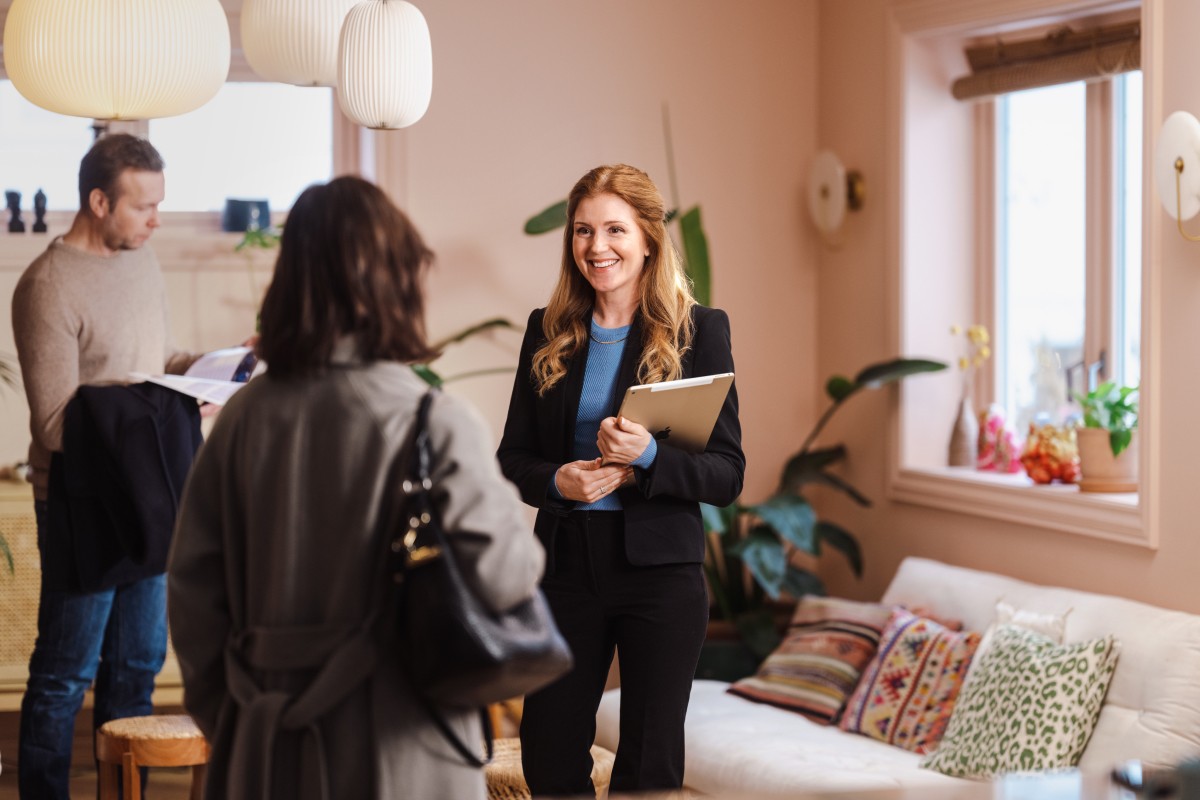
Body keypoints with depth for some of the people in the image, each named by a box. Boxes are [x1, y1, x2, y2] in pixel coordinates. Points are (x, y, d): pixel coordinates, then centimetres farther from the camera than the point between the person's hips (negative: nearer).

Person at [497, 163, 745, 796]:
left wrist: (647, 457, -24)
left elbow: (727, 475, -7)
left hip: (661, 571, -3)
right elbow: (513, 458, 9)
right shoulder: (548, 331, 7)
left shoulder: (699, 329, -3)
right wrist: (557, 481, -13)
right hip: (566, 565, 3)